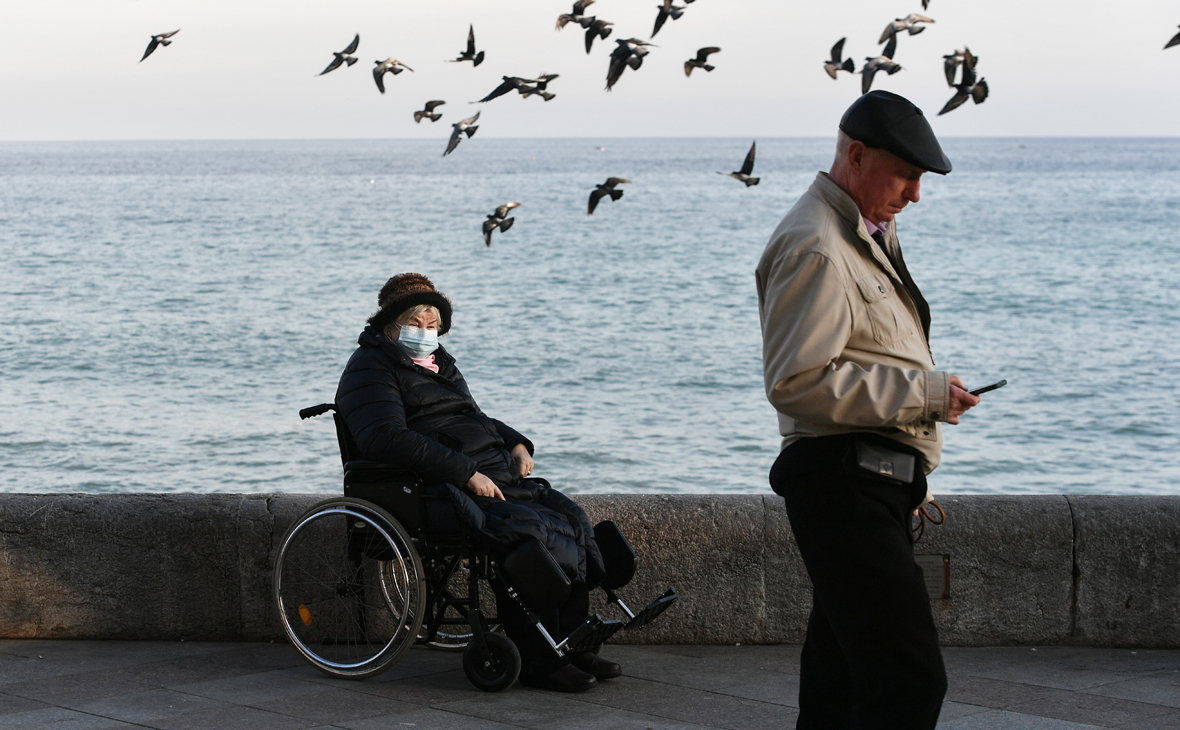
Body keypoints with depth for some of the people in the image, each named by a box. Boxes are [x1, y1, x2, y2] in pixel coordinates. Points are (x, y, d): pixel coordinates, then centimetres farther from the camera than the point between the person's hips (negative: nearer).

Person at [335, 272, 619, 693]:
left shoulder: (438, 363, 26)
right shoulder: (370, 369, -4)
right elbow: (388, 439, -21)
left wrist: (515, 443, 16)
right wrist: (466, 474, -24)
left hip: (491, 477, 9)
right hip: (434, 491, -9)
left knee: (570, 520, -10)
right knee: (528, 532, -30)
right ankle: (537, 661, -25)